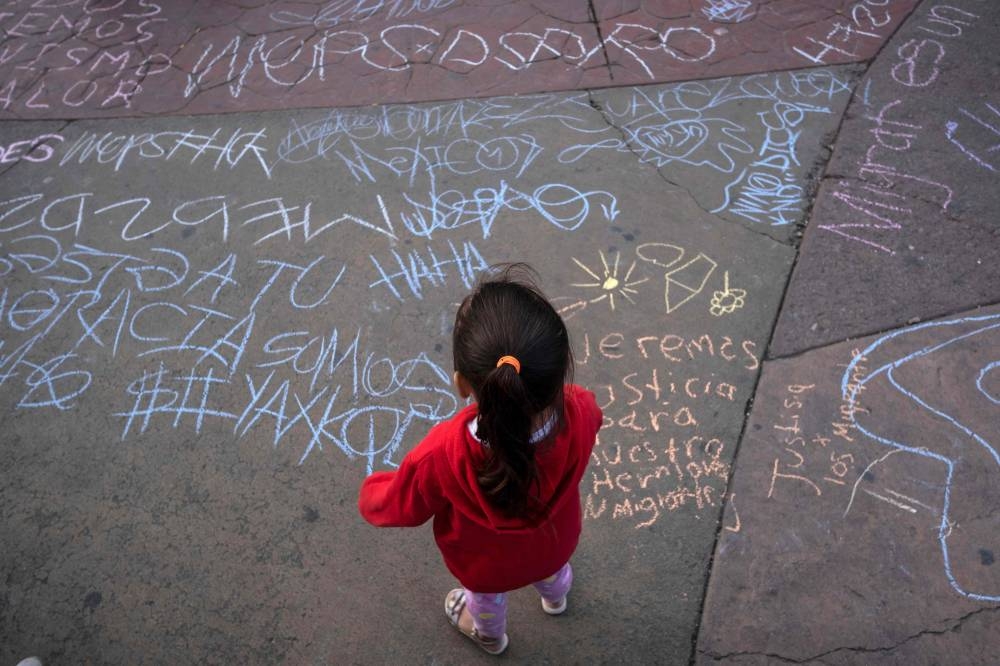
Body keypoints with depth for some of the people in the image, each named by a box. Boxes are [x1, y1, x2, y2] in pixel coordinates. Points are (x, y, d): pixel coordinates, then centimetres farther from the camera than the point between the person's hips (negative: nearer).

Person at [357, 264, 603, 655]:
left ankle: (489, 635, 71)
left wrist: (371, 494, 0)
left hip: (486, 565, -1)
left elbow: (400, 508, -23)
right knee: (552, 568, 40)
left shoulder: (441, 457, -46)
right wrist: (549, 389, 9)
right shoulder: (580, 416, -39)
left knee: (487, 595, 36)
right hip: (555, 543, 2)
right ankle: (556, 594, 75)